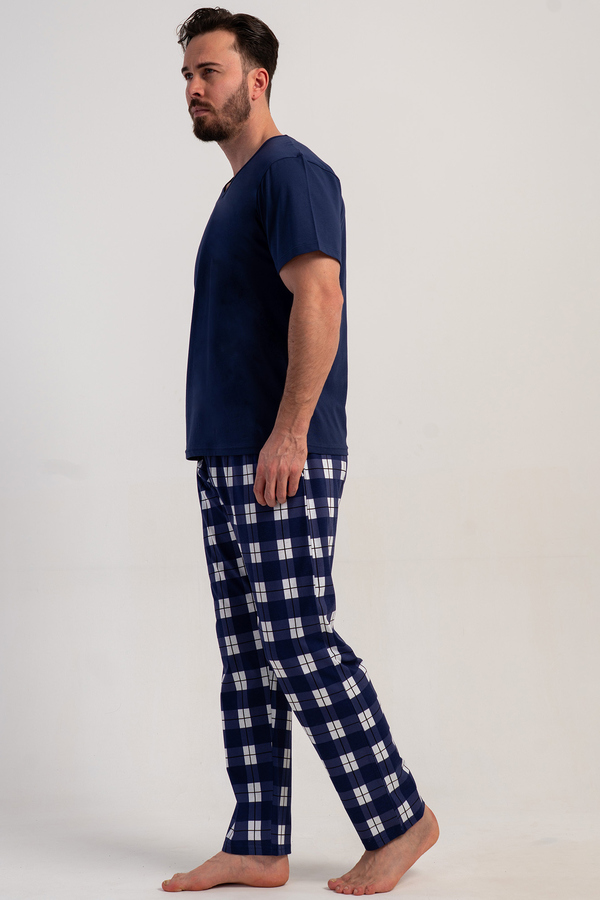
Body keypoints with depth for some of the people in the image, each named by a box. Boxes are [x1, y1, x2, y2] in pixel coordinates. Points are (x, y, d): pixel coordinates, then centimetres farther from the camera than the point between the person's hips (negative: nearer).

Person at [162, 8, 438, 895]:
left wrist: (288, 434, -25)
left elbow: (319, 298, -20)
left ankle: (399, 820, 4)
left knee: (300, 644, -9)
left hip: (282, 458, -10)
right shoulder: (238, 188, 21)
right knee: (247, 657, 9)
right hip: (227, 458, 10)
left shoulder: (292, 173, -8)